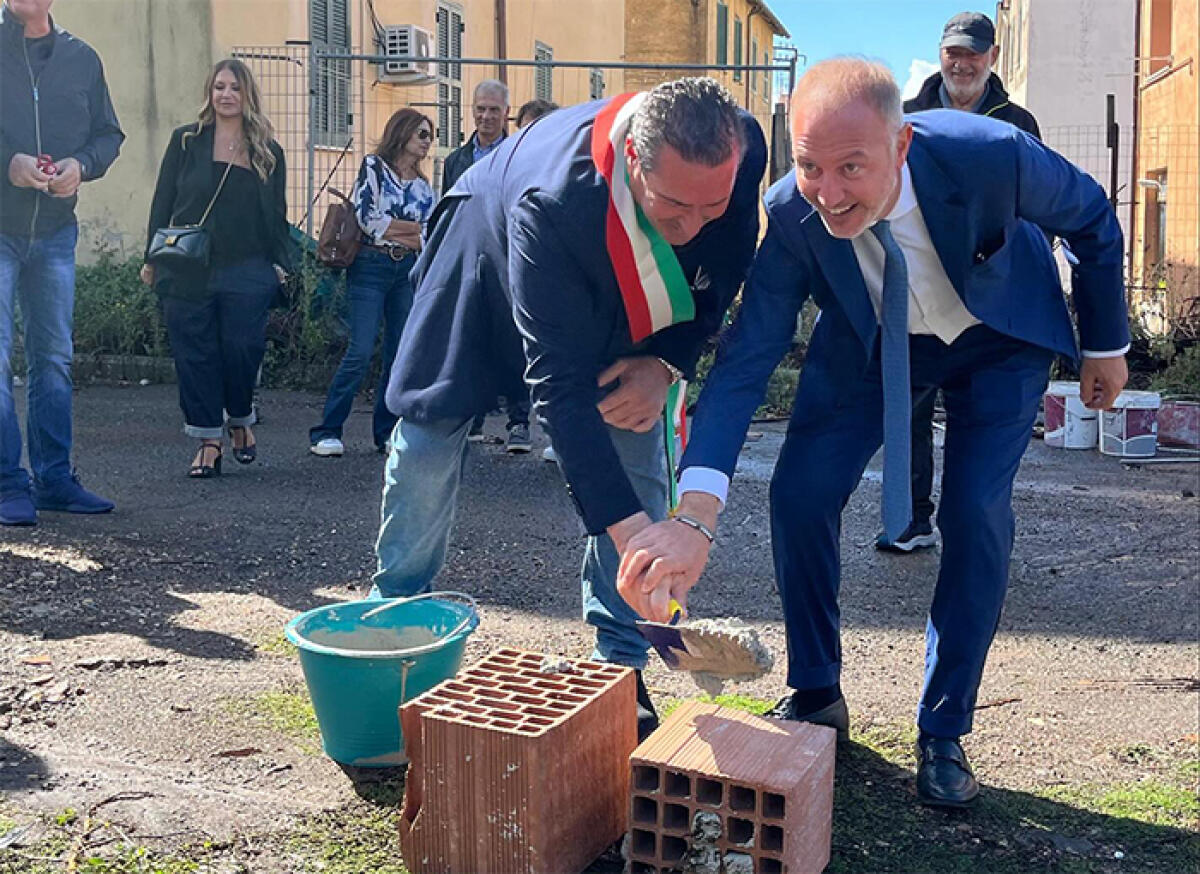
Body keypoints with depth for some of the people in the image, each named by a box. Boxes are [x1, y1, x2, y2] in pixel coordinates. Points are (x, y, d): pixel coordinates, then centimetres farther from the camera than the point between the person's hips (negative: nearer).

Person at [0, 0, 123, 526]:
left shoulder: (82, 59, 10)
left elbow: (108, 134, 13)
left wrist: (82, 163, -8)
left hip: (55, 229, 4)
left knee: (53, 359, 9)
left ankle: (54, 479, 17)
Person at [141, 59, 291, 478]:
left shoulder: (267, 151, 8)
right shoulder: (186, 141, 5)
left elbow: (276, 212, 11)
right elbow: (163, 202, 6)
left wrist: (279, 262, 3)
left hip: (247, 272, 0)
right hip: (188, 271, 0)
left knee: (242, 351, -3)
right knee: (195, 356, 2)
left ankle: (240, 421, 24)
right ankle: (208, 440, 11)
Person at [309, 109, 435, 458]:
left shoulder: (422, 186, 18)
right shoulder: (373, 166, 3)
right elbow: (367, 217, -10)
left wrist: (389, 229, -6)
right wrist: (413, 228, -1)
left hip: (407, 273, 6)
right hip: (370, 269, -5)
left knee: (401, 353, 2)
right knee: (361, 353, -13)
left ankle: (387, 434, 11)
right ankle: (326, 433, -6)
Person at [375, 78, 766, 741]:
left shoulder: (742, 151, -33)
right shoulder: (551, 205, -46)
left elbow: (725, 272, -11)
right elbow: (560, 385, -45)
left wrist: (668, 361, -25)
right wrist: (627, 529, -51)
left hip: (622, 302, 4)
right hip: (492, 263, -3)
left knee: (635, 445, -10)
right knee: (428, 433, 3)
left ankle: (622, 664, 3)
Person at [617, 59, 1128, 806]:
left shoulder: (993, 157, -36)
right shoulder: (790, 216, -32)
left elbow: (1092, 218, -14)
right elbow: (747, 360, -35)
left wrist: (1106, 344, -2)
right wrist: (695, 515, -49)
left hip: (1001, 336, -1)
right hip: (870, 340, 2)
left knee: (976, 516, -13)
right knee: (801, 492, -11)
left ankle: (944, 731, 6)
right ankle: (817, 695, 11)